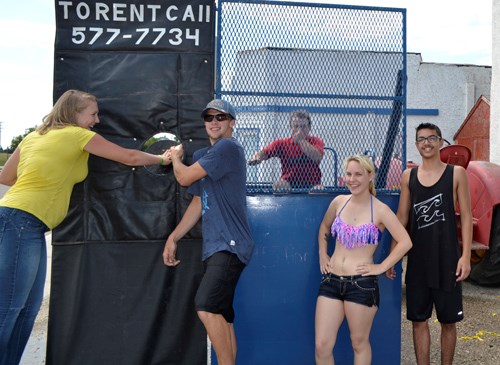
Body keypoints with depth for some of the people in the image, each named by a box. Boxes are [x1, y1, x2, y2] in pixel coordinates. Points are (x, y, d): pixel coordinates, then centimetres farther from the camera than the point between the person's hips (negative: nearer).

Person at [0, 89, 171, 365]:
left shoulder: (35, 136, 17)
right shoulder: (77, 135, -4)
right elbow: (130, 158, 2)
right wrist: (163, 159, 17)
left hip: (29, 226, 9)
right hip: (22, 221, -9)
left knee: (29, 307, 10)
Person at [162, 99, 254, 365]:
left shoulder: (229, 147, -9)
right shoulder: (201, 156, 19)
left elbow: (185, 178, -10)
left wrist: (175, 156, 12)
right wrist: (173, 238, 15)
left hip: (230, 245, -9)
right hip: (213, 247, 9)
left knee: (207, 307, -22)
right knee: (221, 316, 8)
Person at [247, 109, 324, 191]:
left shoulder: (315, 141, 4)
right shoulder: (282, 143, 6)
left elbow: (317, 158, -16)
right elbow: (264, 153, -7)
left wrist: (301, 140, -11)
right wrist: (256, 158, -30)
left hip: (311, 188, -1)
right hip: (288, 186, 1)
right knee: (278, 185, -29)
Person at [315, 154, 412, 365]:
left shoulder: (380, 210, -7)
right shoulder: (339, 202, 6)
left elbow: (405, 242, -11)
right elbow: (324, 228, 23)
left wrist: (381, 267, -11)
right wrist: (323, 256, 13)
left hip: (362, 284, -4)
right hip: (331, 280, 4)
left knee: (359, 343, 10)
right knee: (322, 346, 3)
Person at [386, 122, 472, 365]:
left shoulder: (457, 173, -1)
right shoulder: (408, 176, 6)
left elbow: (466, 216, -2)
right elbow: (402, 217, 7)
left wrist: (465, 256, -10)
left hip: (447, 258, -2)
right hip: (417, 259, 2)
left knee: (448, 320, 8)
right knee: (418, 319, 8)